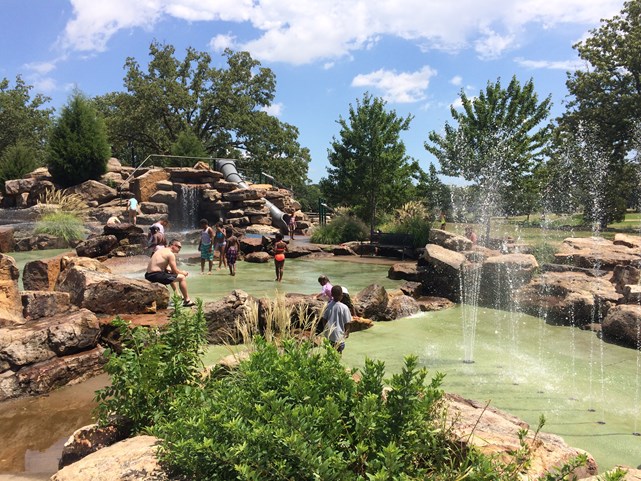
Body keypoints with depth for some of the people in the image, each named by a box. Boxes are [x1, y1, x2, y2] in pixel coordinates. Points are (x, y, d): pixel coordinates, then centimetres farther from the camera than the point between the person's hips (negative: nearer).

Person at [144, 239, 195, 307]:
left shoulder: (162, 250, 18)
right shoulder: (170, 254, -9)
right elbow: (175, 271, -9)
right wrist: (183, 273, 12)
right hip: (156, 275, -10)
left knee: (172, 275, 35)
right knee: (182, 277, -6)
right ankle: (187, 300, 0)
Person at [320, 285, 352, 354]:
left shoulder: (328, 305, -5)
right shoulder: (344, 307, -17)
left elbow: (324, 319, 3)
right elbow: (347, 322, -11)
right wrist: (347, 332, 6)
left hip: (329, 334, 4)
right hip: (339, 335, -4)